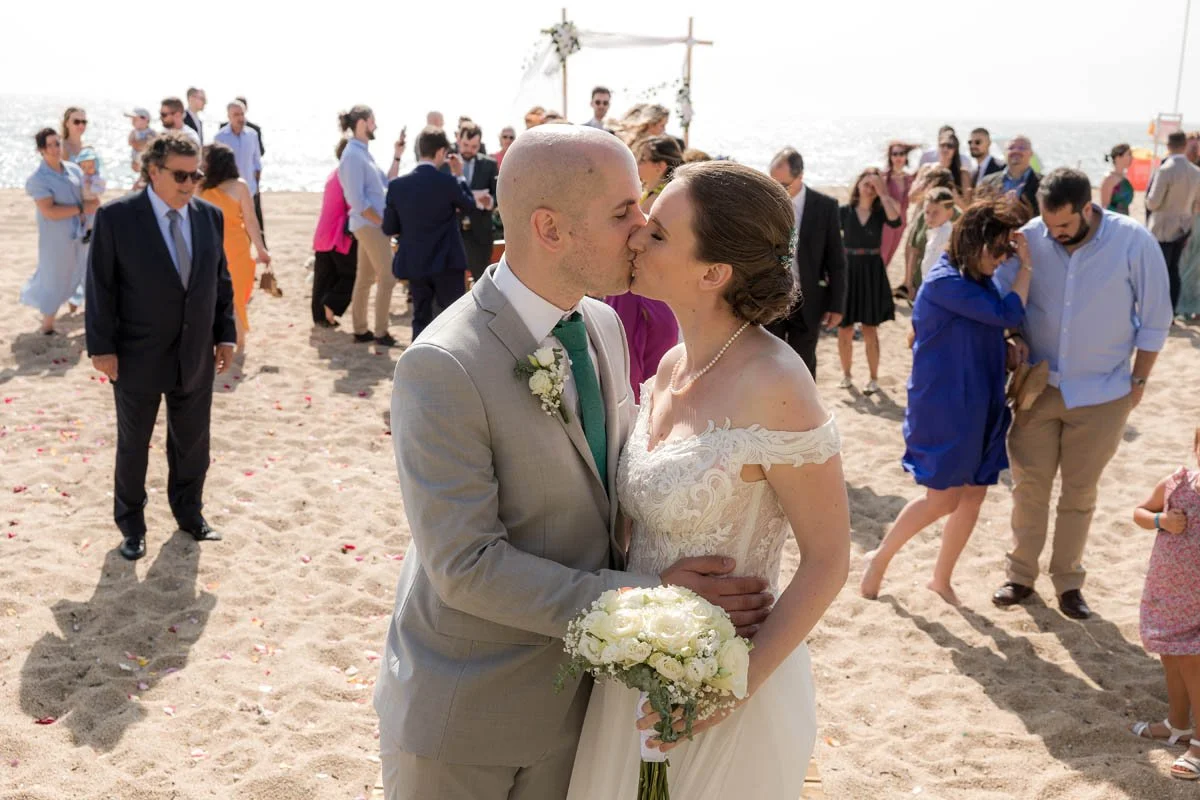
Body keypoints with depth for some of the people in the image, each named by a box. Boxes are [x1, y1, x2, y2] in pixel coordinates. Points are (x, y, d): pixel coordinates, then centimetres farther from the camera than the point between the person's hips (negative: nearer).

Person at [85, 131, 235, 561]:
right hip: (138, 358, -3)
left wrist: (225, 335, 5)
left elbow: (221, 281, 8)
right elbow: (100, 286, -10)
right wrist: (102, 347, -12)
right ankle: (131, 525, 27)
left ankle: (189, 513, 34)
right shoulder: (116, 217, -12)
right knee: (133, 445, 12)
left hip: (196, 357, 4)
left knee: (192, 443, 15)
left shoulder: (211, 216, 1)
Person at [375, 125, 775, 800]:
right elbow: (466, 565, -25)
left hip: (570, 690, 6)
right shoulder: (442, 368, -24)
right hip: (463, 713, -6)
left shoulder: (603, 326, 0)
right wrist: (646, 599, -26)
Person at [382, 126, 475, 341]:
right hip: (447, 263, -4)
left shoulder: (397, 185, -3)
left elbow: (388, 228, 2)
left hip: (414, 264, 4)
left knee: (421, 319, 12)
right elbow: (470, 206, 5)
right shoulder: (448, 182, -13)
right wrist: (459, 175, 13)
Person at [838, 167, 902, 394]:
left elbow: (896, 221, -23)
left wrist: (882, 193, -18)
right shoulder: (844, 212, -1)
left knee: (870, 330, 3)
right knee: (844, 330, 6)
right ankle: (846, 374, 23)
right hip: (847, 271, 1)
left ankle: (874, 378, 14)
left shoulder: (880, 212, -1)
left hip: (872, 273, -1)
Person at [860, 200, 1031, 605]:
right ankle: (880, 558, 19)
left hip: (979, 406, 8)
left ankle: (941, 578, 26)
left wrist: (1011, 351, 1)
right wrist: (1026, 266, -15)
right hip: (943, 407, -8)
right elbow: (1008, 313, -25)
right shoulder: (944, 282, -19)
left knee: (973, 495, 10)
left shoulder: (980, 280, 6)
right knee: (944, 499, -2)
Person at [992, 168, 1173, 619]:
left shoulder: (1134, 242, -17)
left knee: (1079, 492, 11)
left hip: (1101, 394, -1)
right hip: (1038, 387, 1)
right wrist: (1015, 341, -14)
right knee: (1029, 485, 8)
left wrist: (1138, 381, -1)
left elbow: (1155, 319, -6)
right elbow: (1000, 297, 1)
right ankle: (1021, 575, 25)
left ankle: (1068, 581, 26)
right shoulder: (1029, 238, -14)